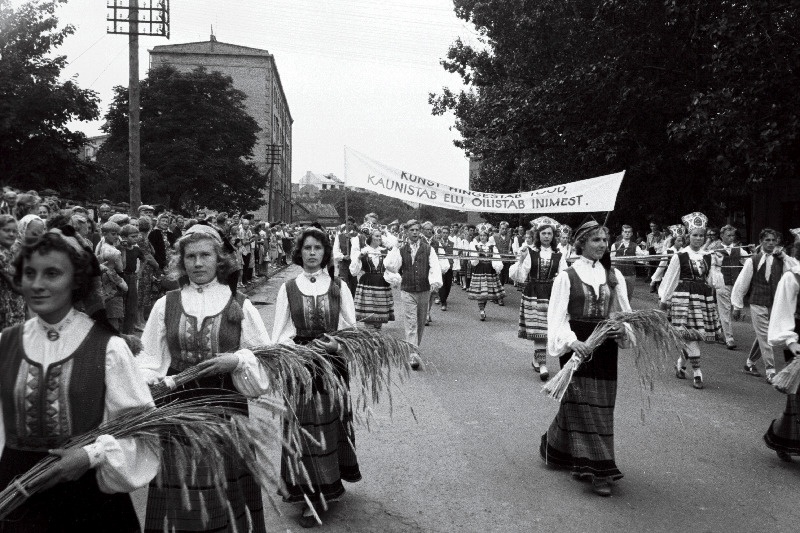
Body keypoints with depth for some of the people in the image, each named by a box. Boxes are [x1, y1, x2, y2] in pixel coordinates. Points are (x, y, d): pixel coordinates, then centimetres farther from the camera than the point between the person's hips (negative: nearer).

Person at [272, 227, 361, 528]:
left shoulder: (339, 287, 3)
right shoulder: (288, 288, 2)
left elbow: (352, 328, 3)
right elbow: (279, 333, 1)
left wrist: (336, 344, -16)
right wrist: (299, 349, -18)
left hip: (332, 364, 1)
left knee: (331, 422, 6)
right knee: (305, 427, 3)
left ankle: (328, 486, 22)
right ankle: (310, 494, 16)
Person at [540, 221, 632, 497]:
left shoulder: (614, 276, 8)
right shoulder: (567, 276, -5)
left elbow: (625, 312, 11)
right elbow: (557, 316, -9)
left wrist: (624, 329, -12)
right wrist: (571, 341, -25)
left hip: (605, 347, 5)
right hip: (577, 346, -5)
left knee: (601, 405, 10)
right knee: (582, 404, -5)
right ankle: (598, 468, 1)